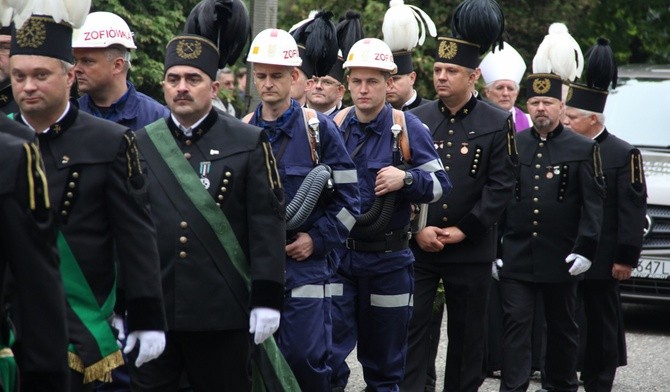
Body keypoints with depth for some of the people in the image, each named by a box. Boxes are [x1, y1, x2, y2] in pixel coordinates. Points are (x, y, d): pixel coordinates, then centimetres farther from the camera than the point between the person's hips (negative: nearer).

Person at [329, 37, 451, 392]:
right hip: (336, 254, 1)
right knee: (328, 350, -6)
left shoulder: (408, 129, -4)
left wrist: (407, 178, -22)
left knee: (385, 357, 10)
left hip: (388, 258, -1)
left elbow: (440, 184, -4)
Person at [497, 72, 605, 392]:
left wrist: (585, 249, -12)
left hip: (561, 259, -1)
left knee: (562, 327, 10)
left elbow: (593, 204, -3)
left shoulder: (583, 149, 1)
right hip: (516, 257, 1)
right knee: (515, 324, -4)